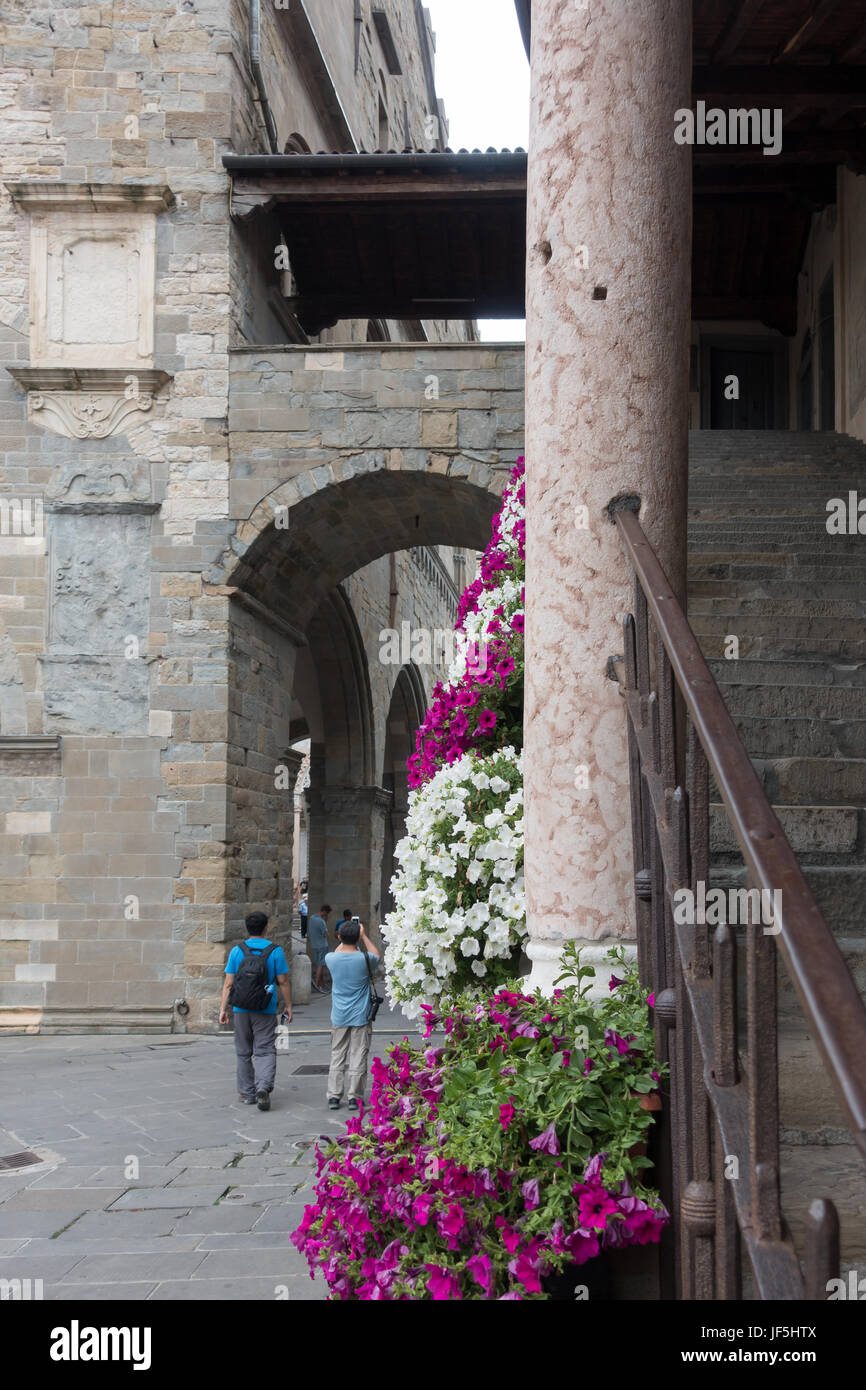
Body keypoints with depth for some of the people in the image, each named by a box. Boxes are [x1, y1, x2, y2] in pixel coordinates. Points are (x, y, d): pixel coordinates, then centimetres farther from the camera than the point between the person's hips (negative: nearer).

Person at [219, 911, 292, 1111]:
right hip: (266, 1012, -2)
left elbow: (228, 983, -2)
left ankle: (247, 1093, 19)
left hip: (241, 1010, 2)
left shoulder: (237, 951, -1)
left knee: (244, 1053, 13)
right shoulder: (275, 951, -5)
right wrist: (288, 1006, 7)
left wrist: (223, 1008, 2)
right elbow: (283, 982, -3)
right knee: (265, 1051, 2)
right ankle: (263, 1087, -19)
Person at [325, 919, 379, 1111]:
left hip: (339, 1017, 2)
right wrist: (364, 936, 15)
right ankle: (354, 1097, 3)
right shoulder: (364, 959, -12)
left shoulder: (331, 959, -7)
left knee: (337, 1057, 9)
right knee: (358, 1057, 3)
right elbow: (377, 957, 13)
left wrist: (344, 940, 23)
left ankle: (333, 1096, 7)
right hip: (360, 1017, -2)